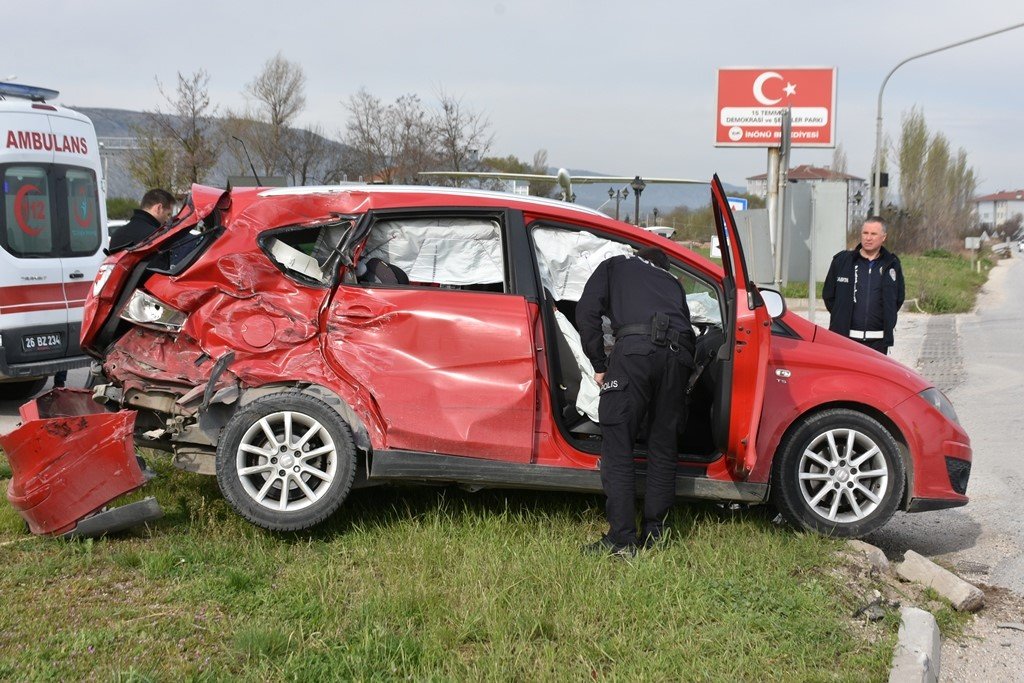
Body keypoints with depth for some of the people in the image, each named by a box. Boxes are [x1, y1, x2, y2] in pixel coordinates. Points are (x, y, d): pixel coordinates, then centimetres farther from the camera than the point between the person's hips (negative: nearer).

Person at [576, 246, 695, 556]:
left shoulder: (614, 266, 27)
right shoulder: (673, 283, 37)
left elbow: (587, 312, 12)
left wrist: (599, 365, 13)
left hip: (635, 348, -4)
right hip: (678, 354, 4)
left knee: (617, 446, -1)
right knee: (663, 447, 14)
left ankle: (622, 538, -3)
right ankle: (653, 533, 18)